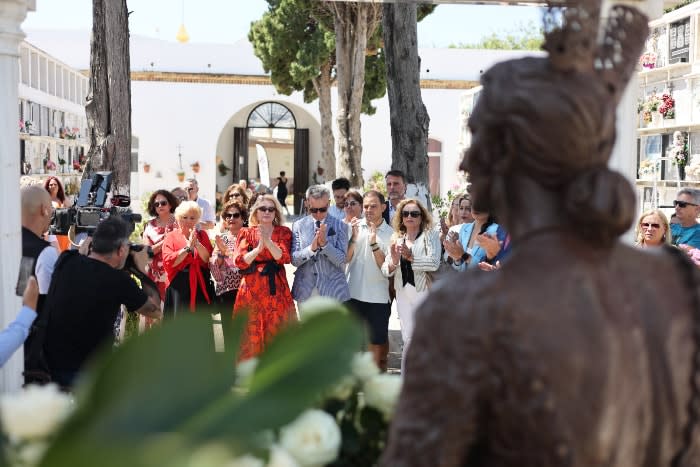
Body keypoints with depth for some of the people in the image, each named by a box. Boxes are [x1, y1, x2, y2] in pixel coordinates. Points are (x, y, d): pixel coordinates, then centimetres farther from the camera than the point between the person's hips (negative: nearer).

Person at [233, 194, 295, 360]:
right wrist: (258, 248, -18)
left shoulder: (284, 232, 8)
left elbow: (285, 258, -7)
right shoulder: (246, 233, 7)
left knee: (276, 331, -1)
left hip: (276, 289, 0)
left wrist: (268, 241, -20)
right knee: (251, 333, -2)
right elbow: (239, 261, -4)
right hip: (251, 289, 0)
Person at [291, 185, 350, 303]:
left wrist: (325, 243, -22)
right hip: (306, 291, 2)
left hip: (332, 291, -2)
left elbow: (342, 260, -7)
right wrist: (311, 248, -21)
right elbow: (294, 260, -3)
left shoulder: (339, 226, -1)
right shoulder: (298, 226, 3)